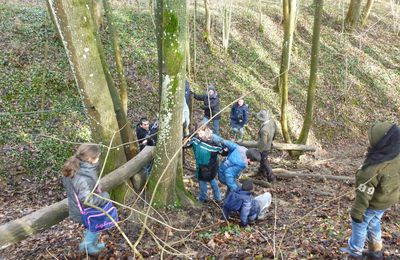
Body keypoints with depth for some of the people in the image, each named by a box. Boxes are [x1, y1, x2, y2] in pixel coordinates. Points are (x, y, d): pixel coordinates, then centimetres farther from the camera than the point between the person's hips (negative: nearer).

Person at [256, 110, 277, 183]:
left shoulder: (264, 130, -41)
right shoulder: (272, 121, -18)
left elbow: (263, 143, -30)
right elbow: (275, 131, 1)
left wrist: (259, 151, -13)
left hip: (264, 148, -8)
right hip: (269, 145, 8)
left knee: (264, 161, 16)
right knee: (263, 158, 31)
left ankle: (272, 177, 30)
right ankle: (262, 170, 54)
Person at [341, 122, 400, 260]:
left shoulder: (375, 167, -39)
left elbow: (364, 193, -27)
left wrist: (357, 211, -14)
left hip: (374, 203, -7)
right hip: (388, 200, 7)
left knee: (359, 225, 17)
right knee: (373, 224, 29)